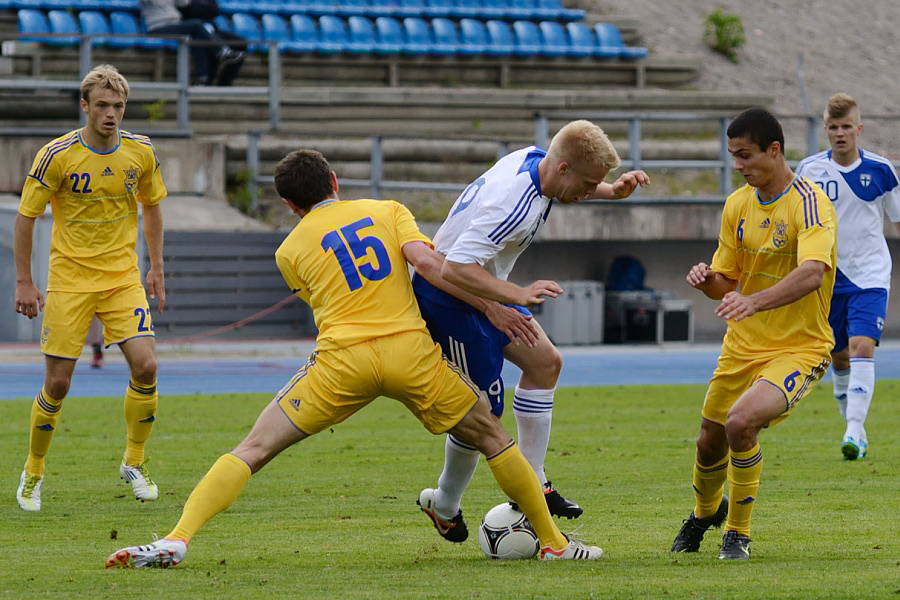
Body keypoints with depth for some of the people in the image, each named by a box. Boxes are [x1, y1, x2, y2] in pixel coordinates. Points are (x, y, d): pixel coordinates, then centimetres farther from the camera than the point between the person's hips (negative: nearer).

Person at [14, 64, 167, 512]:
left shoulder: (141, 152, -1)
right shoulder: (57, 155, -12)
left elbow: (151, 206, 15)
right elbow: (26, 216, -4)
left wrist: (156, 268, 12)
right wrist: (24, 282, -5)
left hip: (123, 277, 2)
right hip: (69, 278, -2)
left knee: (145, 365, -14)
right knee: (57, 383, -4)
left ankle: (134, 462, 7)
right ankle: (33, 472, 18)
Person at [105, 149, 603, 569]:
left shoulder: (290, 250, 17)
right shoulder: (388, 210, 16)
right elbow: (424, 259, -1)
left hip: (342, 360, -1)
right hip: (411, 349, 1)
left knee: (254, 449, 3)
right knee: (492, 437, 20)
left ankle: (176, 540, -13)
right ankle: (554, 543, 23)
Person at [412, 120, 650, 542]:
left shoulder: (533, 159, -5)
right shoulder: (514, 204, -34)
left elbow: (566, 190, 23)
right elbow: (455, 269, -38)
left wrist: (612, 191, 7)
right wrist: (519, 295, -41)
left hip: (482, 288, 10)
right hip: (448, 299, -10)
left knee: (544, 361, 8)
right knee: (483, 409, -4)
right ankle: (444, 507, 18)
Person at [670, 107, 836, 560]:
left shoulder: (809, 203, -18)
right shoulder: (737, 205, 4)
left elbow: (812, 273, -35)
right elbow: (728, 285, 10)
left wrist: (754, 301, -49)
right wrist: (707, 280, -14)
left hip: (799, 347, -7)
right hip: (742, 346, 7)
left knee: (741, 421, -28)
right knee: (709, 442, 14)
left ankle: (738, 533, -6)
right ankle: (705, 513, 49)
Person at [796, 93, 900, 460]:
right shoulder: (809, 169, -2)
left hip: (870, 275, -2)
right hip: (828, 276, 2)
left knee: (862, 348, -19)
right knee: (839, 358, 9)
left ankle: (854, 431, -25)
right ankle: (854, 428, 24)